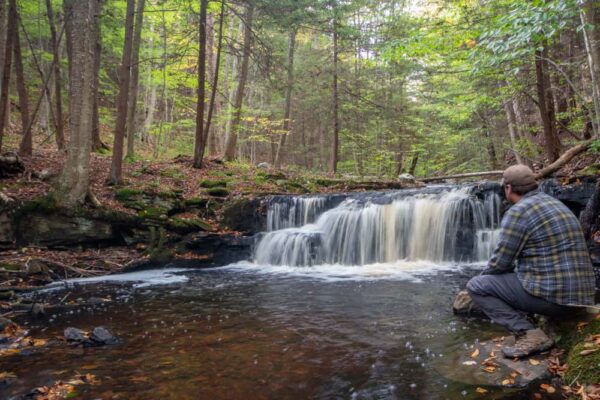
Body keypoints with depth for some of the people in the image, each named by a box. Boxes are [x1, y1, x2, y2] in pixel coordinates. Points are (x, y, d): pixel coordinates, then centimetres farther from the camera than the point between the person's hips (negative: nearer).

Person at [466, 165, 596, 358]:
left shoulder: (518, 211, -12)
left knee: (476, 286, -1)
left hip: (549, 293, -9)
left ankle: (529, 334, -11)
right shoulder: (553, 203, 17)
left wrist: (485, 275, 10)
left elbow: (500, 263, -12)